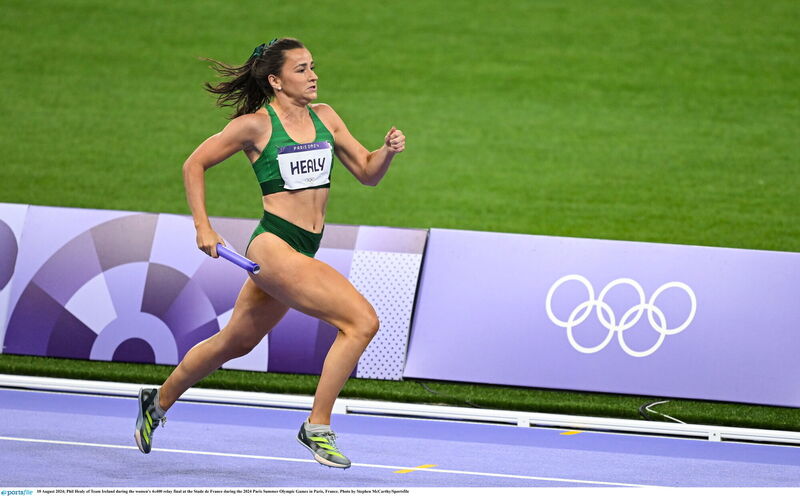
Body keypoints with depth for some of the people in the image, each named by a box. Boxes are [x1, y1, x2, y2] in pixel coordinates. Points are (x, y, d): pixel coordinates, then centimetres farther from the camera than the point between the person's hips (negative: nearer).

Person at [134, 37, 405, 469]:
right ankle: (317, 428, -11)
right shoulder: (255, 124, -7)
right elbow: (195, 164, 2)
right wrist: (203, 227, -3)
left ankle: (159, 401, 42)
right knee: (362, 321, -19)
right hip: (274, 245, -7)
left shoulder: (324, 117, 10)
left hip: (303, 253, 7)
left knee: (235, 342, 22)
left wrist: (387, 151, -7)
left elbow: (367, 173, 14)